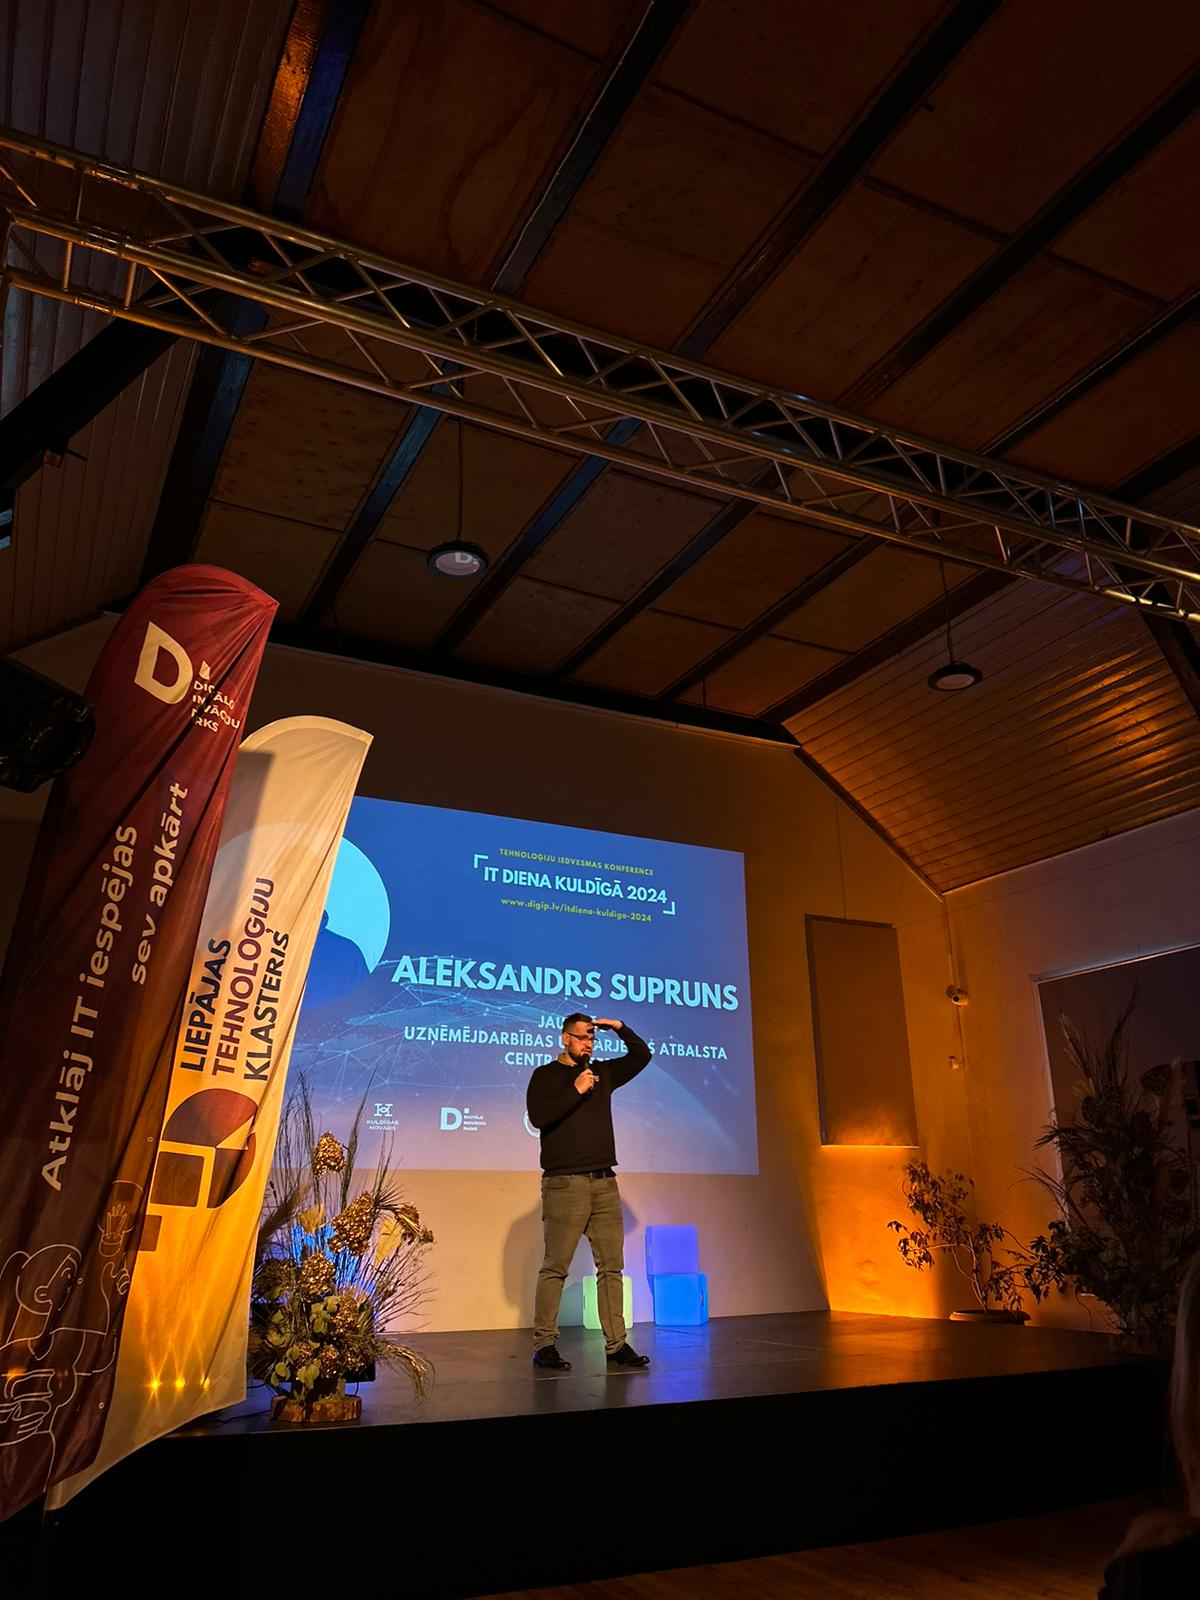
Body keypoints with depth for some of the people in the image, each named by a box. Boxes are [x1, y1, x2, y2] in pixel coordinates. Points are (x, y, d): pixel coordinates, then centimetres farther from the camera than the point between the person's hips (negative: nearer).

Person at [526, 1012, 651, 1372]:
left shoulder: (603, 1072, 17)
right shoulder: (546, 1076, 2)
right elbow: (537, 1116, -13)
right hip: (565, 1184, -5)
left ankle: (616, 1345, 9)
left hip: (604, 1183, 5)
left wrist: (620, 1028, 10)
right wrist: (576, 1091, -14)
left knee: (611, 1266, 4)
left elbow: (641, 1055, 23)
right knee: (555, 1268, -5)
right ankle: (544, 1346, 2)